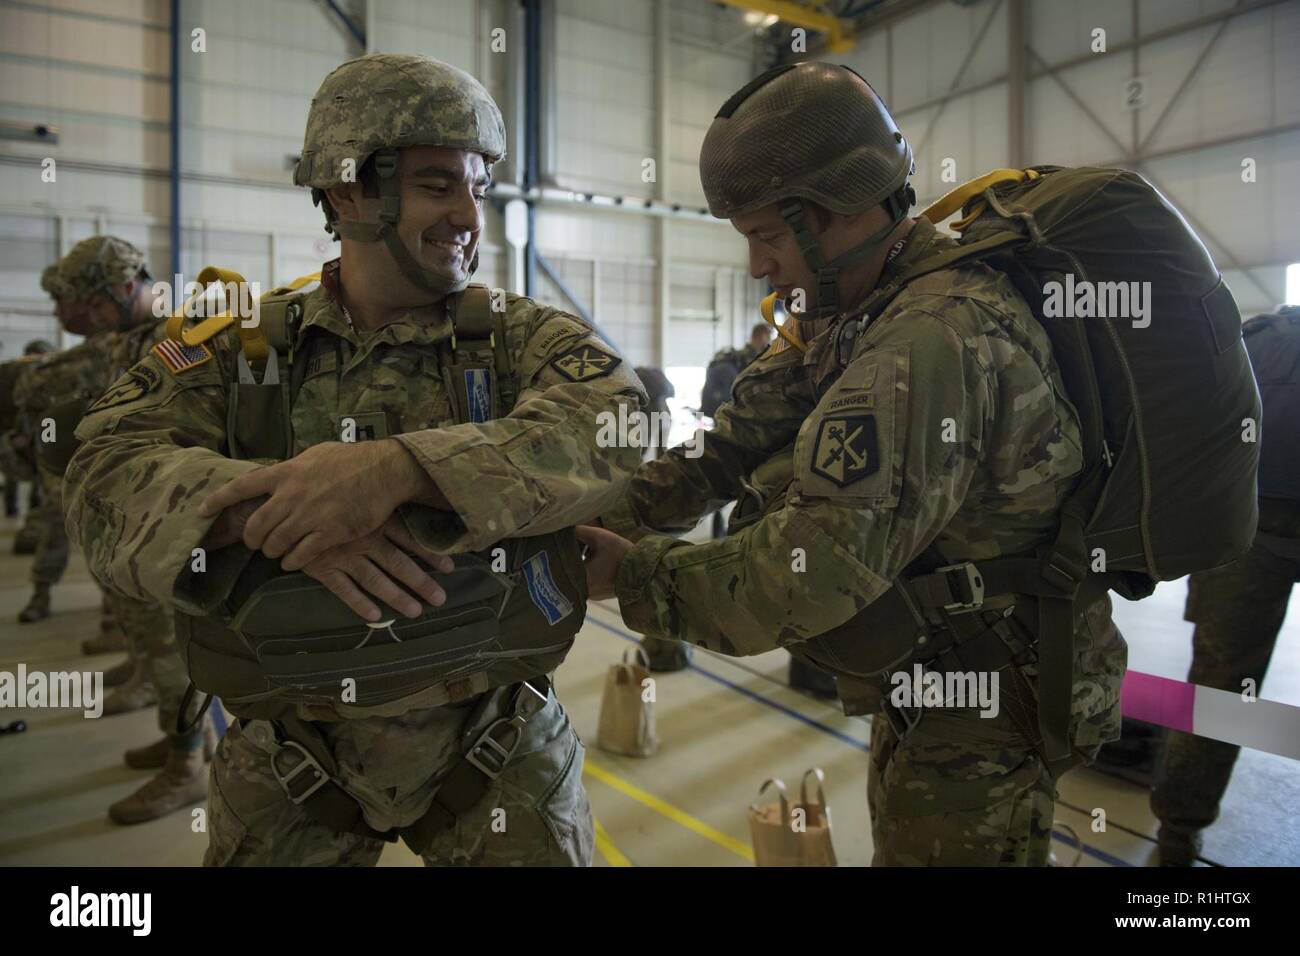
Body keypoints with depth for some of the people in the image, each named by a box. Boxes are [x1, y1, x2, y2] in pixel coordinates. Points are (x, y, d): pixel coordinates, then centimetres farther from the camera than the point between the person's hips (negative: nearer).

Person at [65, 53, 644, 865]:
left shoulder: (526, 337, -5)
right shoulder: (238, 350, -1)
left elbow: (612, 426, -24)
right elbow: (109, 479, -13)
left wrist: (397, 467, -36)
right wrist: (265, 506, -33)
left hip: (497, 745, 0)